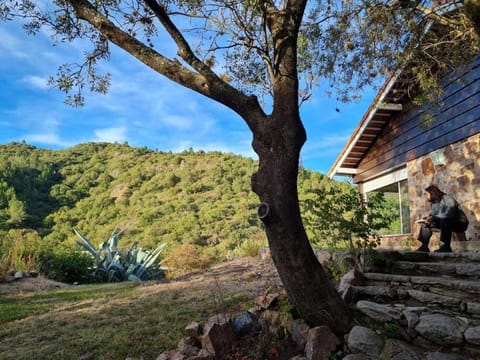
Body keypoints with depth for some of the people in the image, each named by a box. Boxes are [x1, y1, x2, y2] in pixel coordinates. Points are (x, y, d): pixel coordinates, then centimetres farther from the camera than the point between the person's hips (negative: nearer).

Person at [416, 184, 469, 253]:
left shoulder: (449, 200, -23)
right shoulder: (433, 202, 0)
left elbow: (449, 214, -37)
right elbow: (432, 215, 4)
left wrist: (433, 218, -38)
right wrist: (427, 218, -18)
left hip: (460, 224, -8)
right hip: (446, 223, 8)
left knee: (444, 220, -38)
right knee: (426, 223, 2)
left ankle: (446, 247, -33)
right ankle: (424, 247, -3)